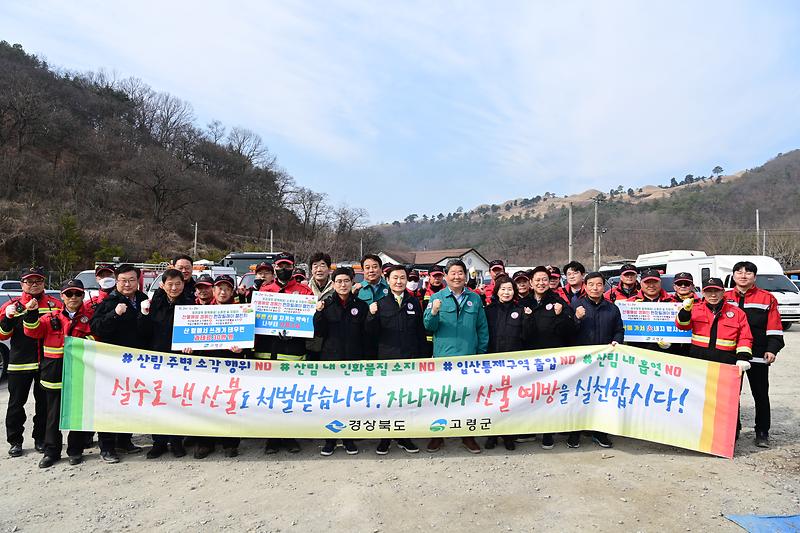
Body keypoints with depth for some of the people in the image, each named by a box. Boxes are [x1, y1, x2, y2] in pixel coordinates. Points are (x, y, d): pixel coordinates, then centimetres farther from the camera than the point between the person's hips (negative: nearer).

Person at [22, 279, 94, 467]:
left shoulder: (90, 316, 2)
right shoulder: (52, 318, 7)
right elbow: (33, 331, -1)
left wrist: (85, 341, -17)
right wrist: (31, 314, -15)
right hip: (55, 373, 1)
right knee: (54, 414, 10)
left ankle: (75, 451, 21)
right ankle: (51, 452, 23)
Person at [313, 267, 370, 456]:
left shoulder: (361, 305, 5)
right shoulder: (326, 304, 4)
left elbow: (366, 333, 6)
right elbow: (318, 332, -3)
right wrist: (319, 312, -13)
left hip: (354, 359, 1)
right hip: (331, 358, 0)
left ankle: (349, 439, 21)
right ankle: (330, 439, 18)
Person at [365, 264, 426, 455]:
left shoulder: (414, 302, 7)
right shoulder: (380, 303, 2)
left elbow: (420, 331, 9)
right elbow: (371, 332, 0)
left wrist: (422, 356, 4)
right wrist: (372, 315, -18)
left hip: (410, 358, 2)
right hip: (387, 358, -1)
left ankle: (404, 437, 22)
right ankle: (385, 438, 19)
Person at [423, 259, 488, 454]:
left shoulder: (475, 299, 8)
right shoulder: (437, 297, 2)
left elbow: (482, 327, 10)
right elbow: (429, 326, -4)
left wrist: (482, 352, 5)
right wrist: (434, 312, -24)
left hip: (469, 357, 2)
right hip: (443, 356, -1)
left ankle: (468, 436, 24)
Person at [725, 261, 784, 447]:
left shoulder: (767, 299, -1)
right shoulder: (725, 298, 7)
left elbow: (774, 328, -3)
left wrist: (772, 349, -12)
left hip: (758, 356, -2)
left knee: (760, 394, 7)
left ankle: (762, 433, 19)